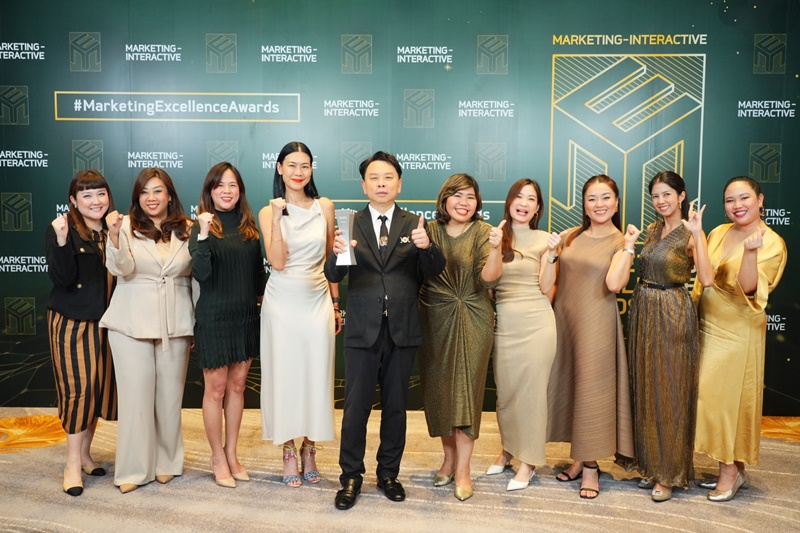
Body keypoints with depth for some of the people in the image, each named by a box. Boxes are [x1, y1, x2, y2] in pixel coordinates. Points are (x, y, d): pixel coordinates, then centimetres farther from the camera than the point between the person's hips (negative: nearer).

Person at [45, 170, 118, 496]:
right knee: (78, 387, -4)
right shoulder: (62, 231, -7)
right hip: (73, 322, -4)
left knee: (100, 385, 8)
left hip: (105, 322, 5)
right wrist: (61, 242, -29)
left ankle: (85, 452, 24)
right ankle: (73, 464, 8)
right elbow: (62, 279, -16)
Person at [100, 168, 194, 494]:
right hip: (133, 323, -2)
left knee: (170, 394, 10)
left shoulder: (186, 229, 5)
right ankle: (134, 469, 14)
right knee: (136, 394, 2)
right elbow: (121, 268, -16)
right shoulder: (127, 226, -2)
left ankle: (167, 461, 26)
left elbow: (198, 273, 11)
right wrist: (114, 237, -30)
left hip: (176, 325, 2)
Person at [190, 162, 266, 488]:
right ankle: (217, 458, 21)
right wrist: (203, 236, -29)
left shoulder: (248, 225, 6)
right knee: (216, 389, 6)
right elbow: (200, 274, -20)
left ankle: (232, 455, 26)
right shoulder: (203, 226, -8)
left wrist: (263, 295, 6)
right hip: (214, 317, -5)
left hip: (246, 316, 5)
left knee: (237, 386, 13)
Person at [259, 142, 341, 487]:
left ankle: (309, 450, 21)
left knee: (317, 375, 6)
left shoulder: (324, 207, 4)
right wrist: (278, 218, -18)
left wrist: (336, 303, 9)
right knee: (284, 374, 5)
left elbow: (331, 258, 10)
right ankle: (289, 452, 18)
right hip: (283, 303, -1)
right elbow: (277, 262, -12)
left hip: (318, 300, 2)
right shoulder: (268, 212, -1)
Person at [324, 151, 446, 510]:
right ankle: (351, 477, 20)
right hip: (362, 330, -1)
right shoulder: (350, 224, 0)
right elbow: (333, 276, -8)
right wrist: (337, 254, -31)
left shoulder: (413, 225, 3)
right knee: (356, 407, 4)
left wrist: (426, 246, -28)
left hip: (402, 329, 1)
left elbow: (435, 270, -7)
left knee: (395, 406, 13)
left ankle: (389, 474, 29)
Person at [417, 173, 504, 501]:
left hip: (471, 322, -3)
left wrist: (494, 248, -34)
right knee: (439, 390, 9)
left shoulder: (482, 233, -4)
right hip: (435, 321, 3)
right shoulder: (431, 231, 4)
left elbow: (489, 279, -16)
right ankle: (449, 458, 27)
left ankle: (463, 469, 8)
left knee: (465, 390, -2)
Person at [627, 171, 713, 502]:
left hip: (673, 314, -7)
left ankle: (669, 473, 13)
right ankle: (651, 464, 26)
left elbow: (706, 279, -24)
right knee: (645, 388, 12)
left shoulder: (690, 233, -9)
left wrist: (697, 235, -27)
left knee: (669, 391, 1)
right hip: (643, 311, 7)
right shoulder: (652, 230, 11)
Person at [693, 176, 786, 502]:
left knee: (728, 398, 0)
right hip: (707, 326, 6)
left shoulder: (772, 243, -11)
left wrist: (750, 252, -36)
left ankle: (731, 472, 16)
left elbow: (748, 288, -23)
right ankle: (733, 470, 24)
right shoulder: (718, 233, 6)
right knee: (710, 397, 10)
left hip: (737, 332, -6)